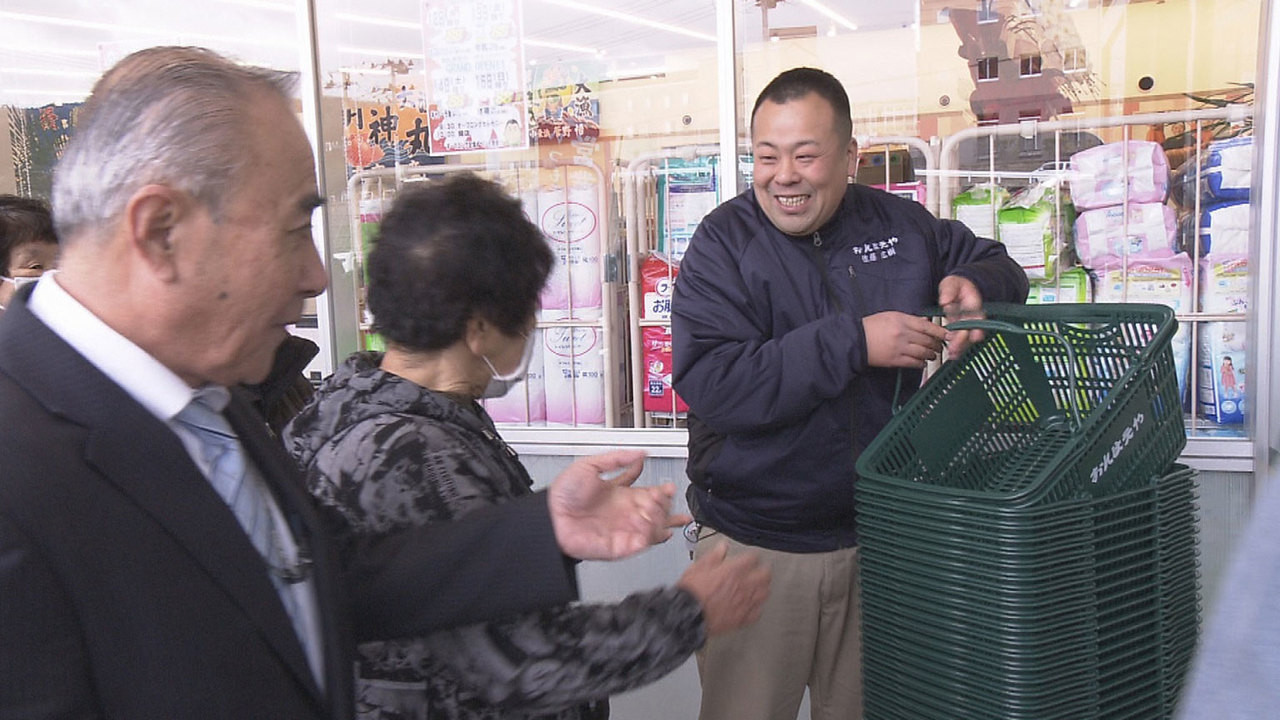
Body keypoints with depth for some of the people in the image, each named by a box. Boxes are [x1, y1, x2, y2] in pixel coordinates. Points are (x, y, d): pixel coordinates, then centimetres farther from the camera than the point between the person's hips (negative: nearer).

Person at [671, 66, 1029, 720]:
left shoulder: (899, 224, 2)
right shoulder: (723, 244, -10)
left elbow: (996, 265, 18)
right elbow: (710, 382, -23)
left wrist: (973, 285, -8)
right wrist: (854, 342, -27)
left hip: (873, 535, 4)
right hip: (755, 544, -3)